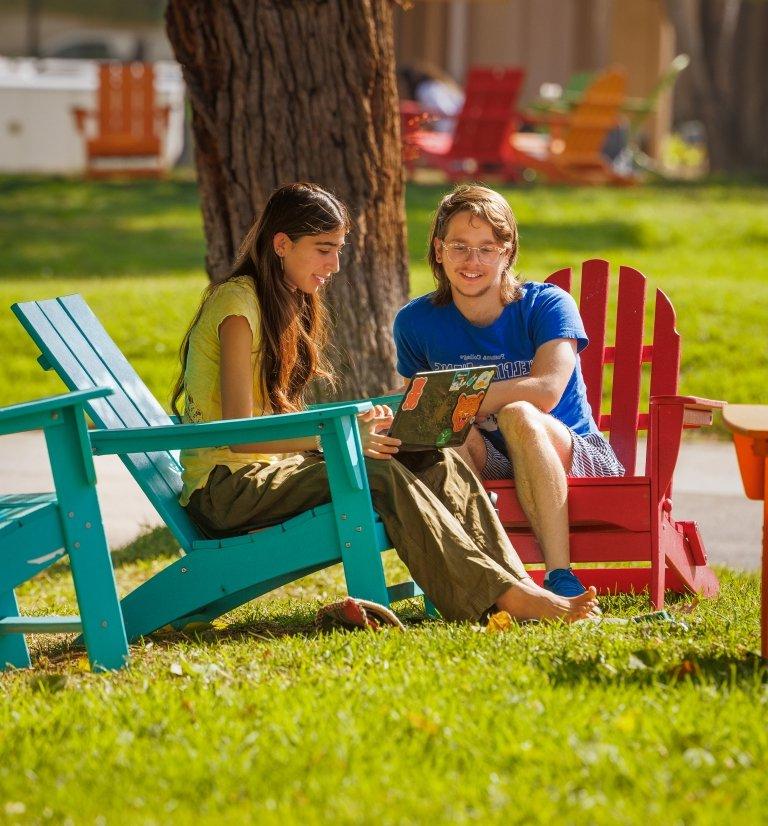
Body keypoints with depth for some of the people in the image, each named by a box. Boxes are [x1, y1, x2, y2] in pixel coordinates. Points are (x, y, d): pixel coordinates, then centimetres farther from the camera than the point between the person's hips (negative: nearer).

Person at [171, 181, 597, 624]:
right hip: (227, 484, -9)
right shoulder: (237, 303, -13)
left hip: (270, 471, 9)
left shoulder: (288, 305, 17)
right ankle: (506, 596, -30)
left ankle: (518, 582, -22)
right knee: (380, 476, -29)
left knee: (437, 464, -11)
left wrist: (354, 421, -5)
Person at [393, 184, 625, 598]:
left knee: (518, 415, -35)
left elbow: (546, 391, -25)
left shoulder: (546, 304, -9)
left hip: (574, 456, -3)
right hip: (487, 463, 3)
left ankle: (561, 577, -40)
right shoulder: (415, 322, 3)